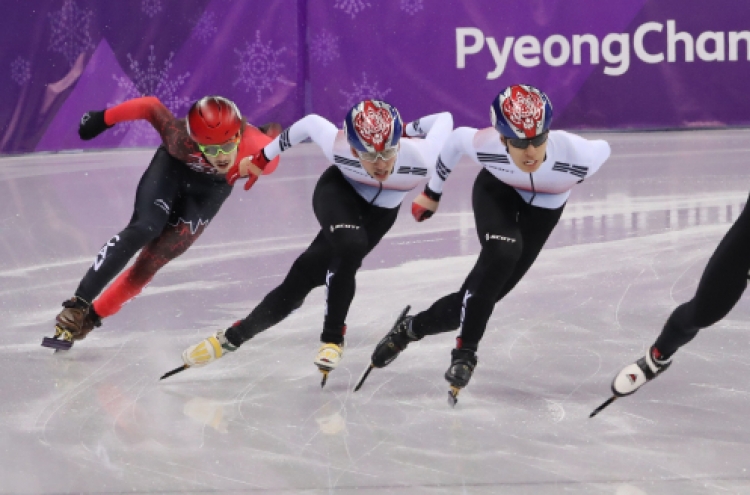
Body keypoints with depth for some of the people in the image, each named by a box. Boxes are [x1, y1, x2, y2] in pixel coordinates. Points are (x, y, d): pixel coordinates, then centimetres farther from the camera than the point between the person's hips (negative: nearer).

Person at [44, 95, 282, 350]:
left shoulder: (259, 147, -38)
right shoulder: (181, 137, -39)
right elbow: (151, 106, -22)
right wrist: (104, 118, -13)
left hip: (212, 187, 1)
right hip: (174, 166, -1)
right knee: (143, 229, -22)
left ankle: (92, 316, 6)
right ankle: (77, 306, -16)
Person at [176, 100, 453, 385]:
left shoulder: (421, 158, -36)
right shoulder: (338, 146, -35)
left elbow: (445, 120, -18)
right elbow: (311, 123, -13)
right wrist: (262, 158, -2)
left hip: (378, 212, 2)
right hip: (339, 191, -2)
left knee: (307, 274, -12)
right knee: (350, 247, -32)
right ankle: (332, 338, -14)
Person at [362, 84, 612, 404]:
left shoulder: (577, 154, -39)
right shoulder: (485, 146, -35)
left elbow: (603, 149, -14)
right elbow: (457, 138, -11)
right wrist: (434, 187, 3)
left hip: (543, 208, 1)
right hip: (497, 191, -1)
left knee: (487, 292, -6)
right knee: (502, 254, -31)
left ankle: (412, 327, 15)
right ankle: (464, 352, -18)